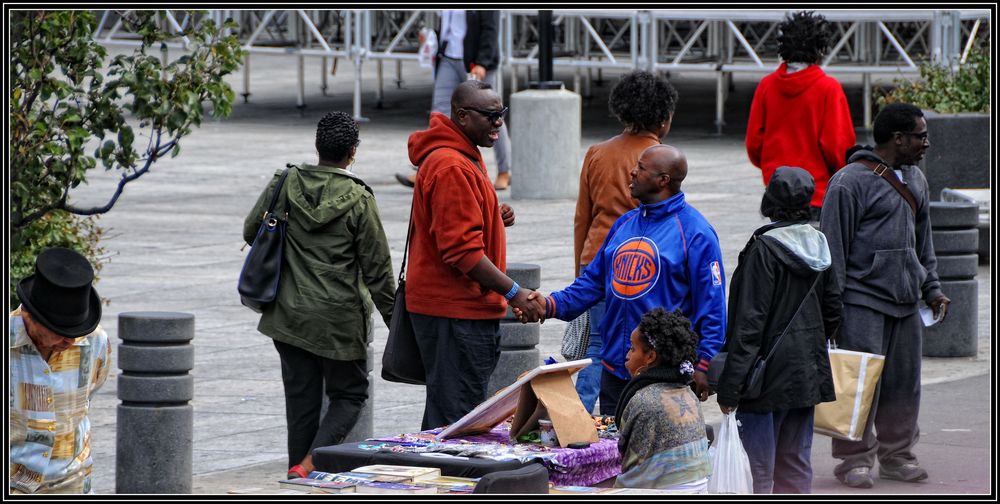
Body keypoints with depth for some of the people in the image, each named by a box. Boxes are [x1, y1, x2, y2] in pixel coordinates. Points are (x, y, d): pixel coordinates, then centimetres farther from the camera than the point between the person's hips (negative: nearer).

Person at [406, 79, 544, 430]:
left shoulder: (465, 157, 16)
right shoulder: (451, 167, -18)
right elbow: (461, 250, -22)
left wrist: (495, 218, 10)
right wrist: (513, 293, -19)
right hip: (454, 310, -11)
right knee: (454, 416, -9)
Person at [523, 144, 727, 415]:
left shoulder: (694, 232, -9)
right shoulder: (624, 224, 15)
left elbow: (712, 304, -10)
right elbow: (594, 280, 17)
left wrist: (704, 366, -13)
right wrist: (552, 304, 2)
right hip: (615, 367, 7)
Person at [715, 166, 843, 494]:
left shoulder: (764, 249, -16)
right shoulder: (818, 245, 7)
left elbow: (750, 320, -18)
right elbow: (833, 310, 16)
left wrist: (730, 385, -17)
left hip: (768, 374, -7)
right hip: (807, 375, 7)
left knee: (758, 472, -5)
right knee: (796, 466, 14)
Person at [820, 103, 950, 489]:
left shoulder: (915, 180, 15)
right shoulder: (851, 182, -10)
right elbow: (833, 246, -10)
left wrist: (931, 288, 20)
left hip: (905, 299, 7)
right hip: (863, 300, -7)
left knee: (904, 380, 9)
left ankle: (896, 453, 20)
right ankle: (855, 459, 1)